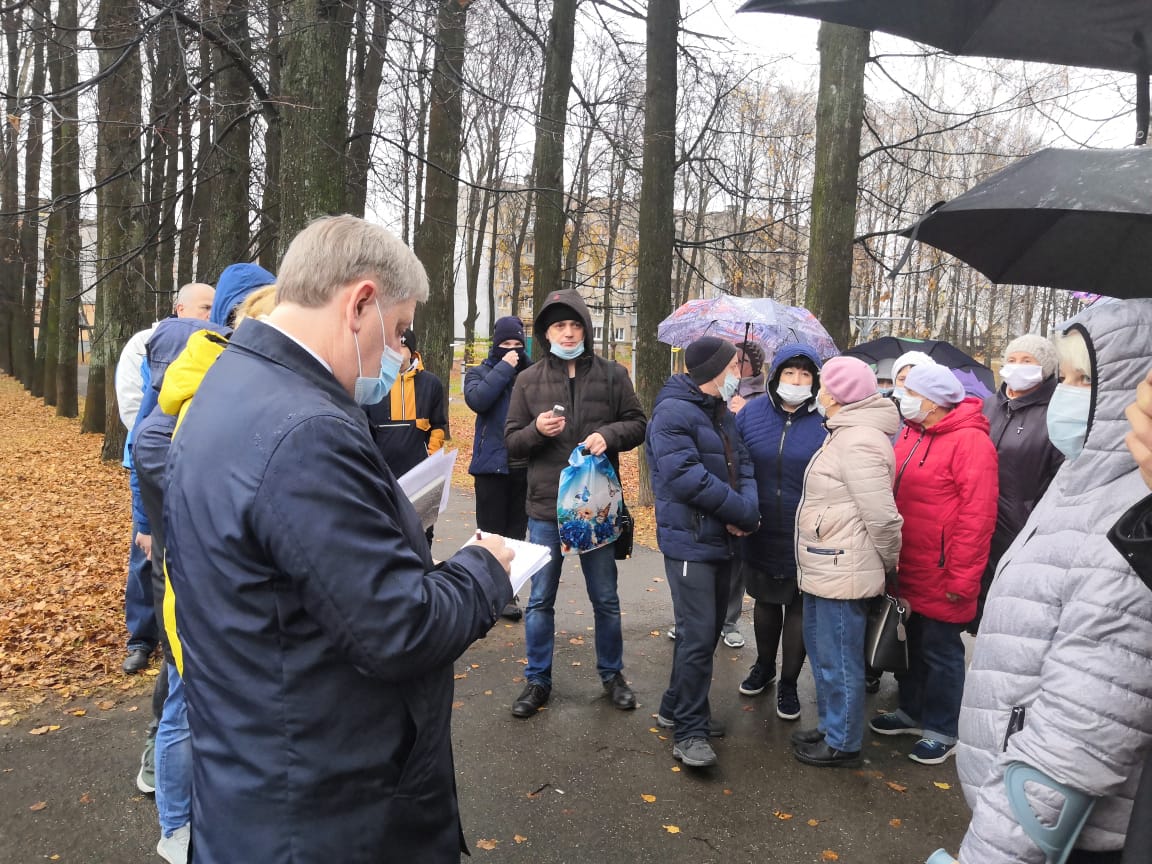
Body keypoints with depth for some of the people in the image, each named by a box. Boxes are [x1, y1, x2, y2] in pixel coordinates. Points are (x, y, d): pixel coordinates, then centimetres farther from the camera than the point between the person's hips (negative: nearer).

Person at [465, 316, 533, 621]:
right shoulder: (480, 372, 3)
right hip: (492, 465, -2)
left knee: (517, 532, 9)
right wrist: (504, 368, -14)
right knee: (490, 533, 3)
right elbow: (477, 399, -18)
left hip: (526, 466, 2)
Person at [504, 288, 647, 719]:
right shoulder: (528, 380, 2)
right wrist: (537, 430, -18)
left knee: (605, 599, 13)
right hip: (545, 507, 1)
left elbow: (636, 424, 4)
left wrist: (609, 434, -17)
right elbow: (511, 441, 3)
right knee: (540, 600, 10)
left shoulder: (612, 374, 0)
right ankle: (538, 680, 27)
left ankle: (612, 674, 32)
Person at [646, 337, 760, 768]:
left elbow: (743, 466, 8)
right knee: (698, 636, -7)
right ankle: (690, 732, 6)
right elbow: (686, 476, -24)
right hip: (689, 543, -9)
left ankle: (676, 708, 31)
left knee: (708, 631, 16)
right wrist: (742, 512, -17)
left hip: (723, 541, 9)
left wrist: (747, 508, -14)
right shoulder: (673, 413, -14)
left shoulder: (722, 415, 15)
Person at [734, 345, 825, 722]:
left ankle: (788, 683, 29)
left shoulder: (826, 422, -9)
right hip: (759, 533, 2)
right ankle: (764, 666, 43)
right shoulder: (751, 414, -3)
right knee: (764, 601, 20)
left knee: (798, 609, 11)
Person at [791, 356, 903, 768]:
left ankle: (843, 743, 21)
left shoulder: (858, 443, -22)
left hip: (842, 574, -11)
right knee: (822, 648, 22)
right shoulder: (846, 434, 12)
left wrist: (890, 562, -8)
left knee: (838, 658, 4)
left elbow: (883, 517, -23)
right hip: (824, 568, 11)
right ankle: (831, 726, 38)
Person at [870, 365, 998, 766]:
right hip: (907, 568, 8)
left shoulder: (969, 442, -17)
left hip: (940, 575, -7)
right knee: (912, 643, 20)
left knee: (940, 651, 7)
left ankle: (941, 730, 23)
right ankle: (912, 711, 37)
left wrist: (962, 577, -18)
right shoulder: (910, 434, 8)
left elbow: (977, 515, -19)